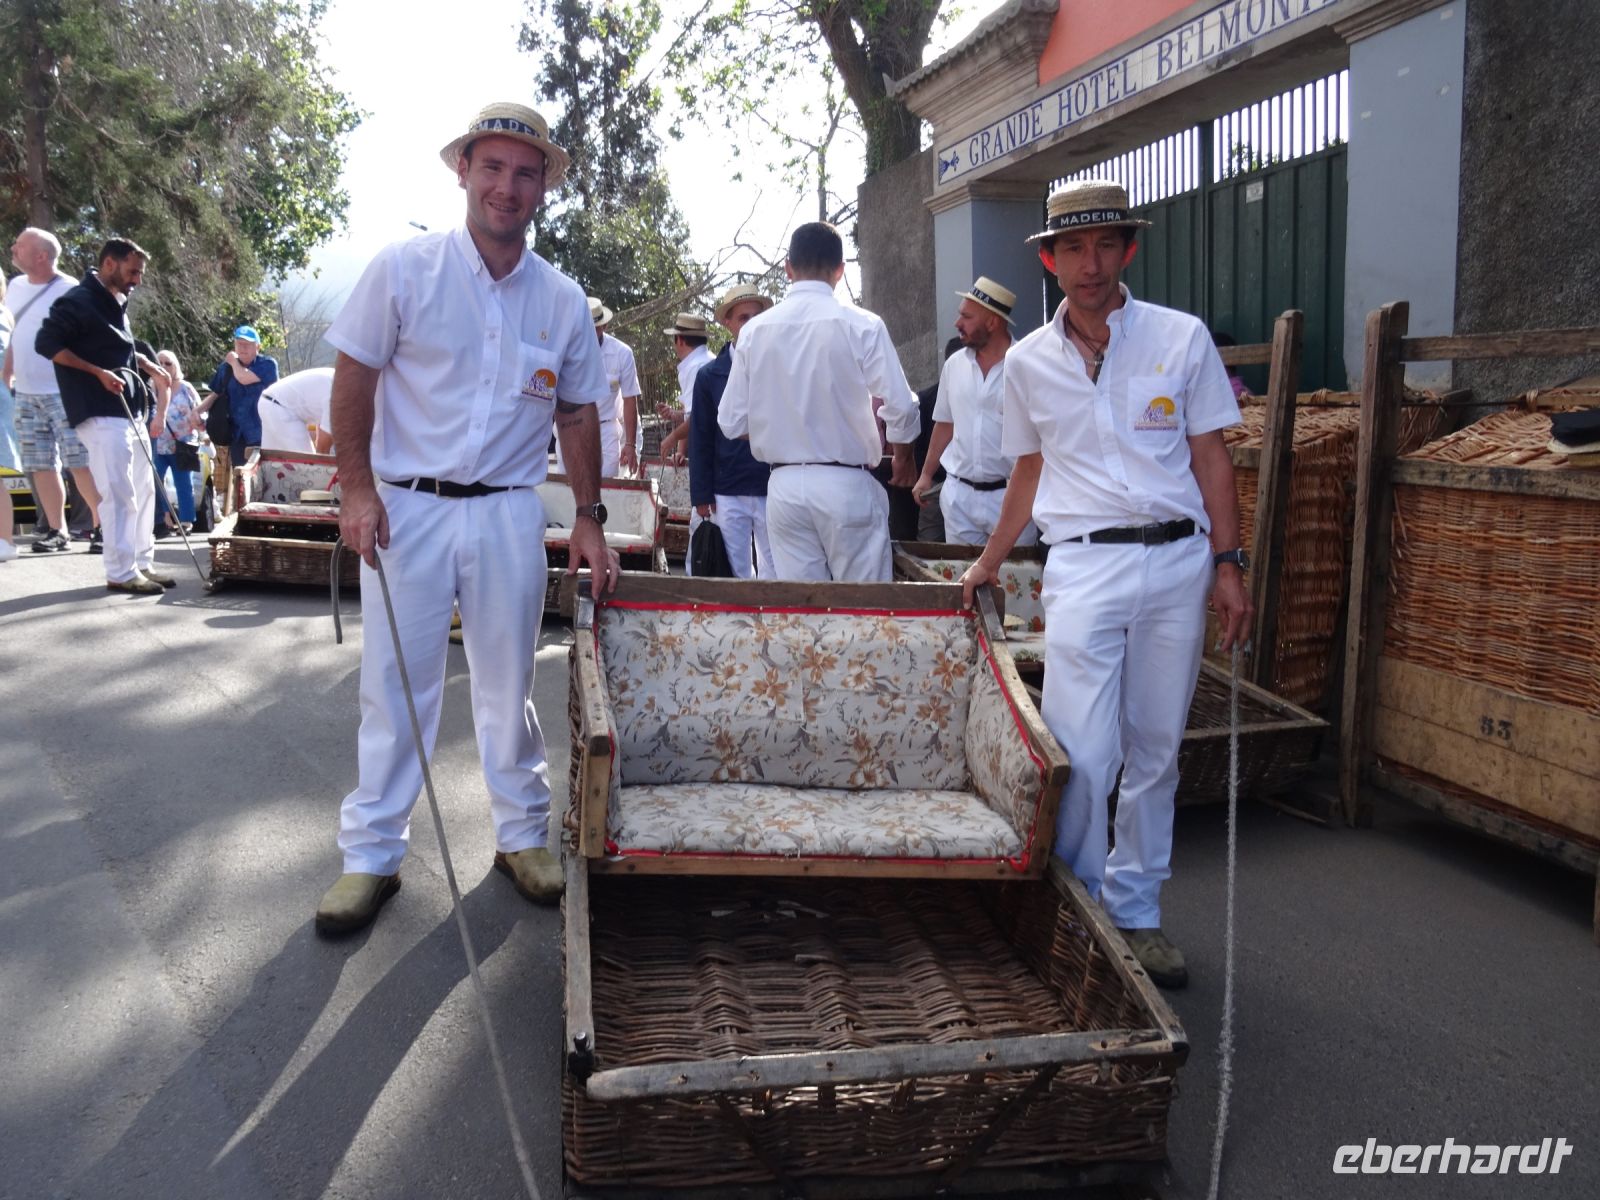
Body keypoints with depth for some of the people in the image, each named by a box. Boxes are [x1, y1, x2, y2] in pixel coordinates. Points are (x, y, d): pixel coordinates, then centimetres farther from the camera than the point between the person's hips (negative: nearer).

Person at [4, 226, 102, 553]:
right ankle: (56, 531, 12)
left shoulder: (67, 290, -8)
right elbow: (13, 335, 21)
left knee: (80, 463, -9)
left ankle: (100, 526, -4)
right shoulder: (15, 287, 13)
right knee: (40, 466, 6)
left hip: (64, 393, -7)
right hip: (25, 395, 7)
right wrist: (6, 375, 16)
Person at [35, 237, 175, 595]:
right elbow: (46, 342, -15)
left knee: (143, 491, 10)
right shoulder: (78, 302, -9)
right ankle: (120, 573, -8)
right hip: (101, 415, -9)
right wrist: (98, 372, -19)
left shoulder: (117, 304, 18)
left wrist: (150, 367, 15)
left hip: (132, 412, 9)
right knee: (119, 494, -12)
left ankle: (142, 564, 16)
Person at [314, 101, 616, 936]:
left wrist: (589, 517, 7)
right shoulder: (404, 270, -4)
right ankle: (371, 853, 17)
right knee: (394, 681, 4)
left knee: (509, 682, 11)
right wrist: (358, 488, -10)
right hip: (406, 508, -2)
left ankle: (522, 835, 26)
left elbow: (577, 412, 11)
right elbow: (353, 378, -3)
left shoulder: (563, 301, 4)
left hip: (509, 514, 2)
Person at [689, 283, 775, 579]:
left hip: (773, 490, -1)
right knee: (737, 575, 5)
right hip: (728, 495, 1)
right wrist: (701, 495, 1)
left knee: (774, 574, 4)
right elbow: (700, 439, 6)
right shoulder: (710, 375, 6)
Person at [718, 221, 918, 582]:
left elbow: (731, 422, 4)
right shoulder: (861, 326, -6)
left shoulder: (755, 330, 2)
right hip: (846, 485, -3)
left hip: (784, 486, 3)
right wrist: (903, 459, 10)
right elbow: (901, 407, -9)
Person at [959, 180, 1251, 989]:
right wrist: (989, 561, 20)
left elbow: (1210, 455, 7)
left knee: (1155, 751, 8)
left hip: (1177, 562, 1)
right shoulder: (1028, 362, 8)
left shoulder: (1181, 338, 4)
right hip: (1082, 565, 0)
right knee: (1082, 755, -9)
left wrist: (1228, 565, 1)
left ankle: (1135, 912, 24)